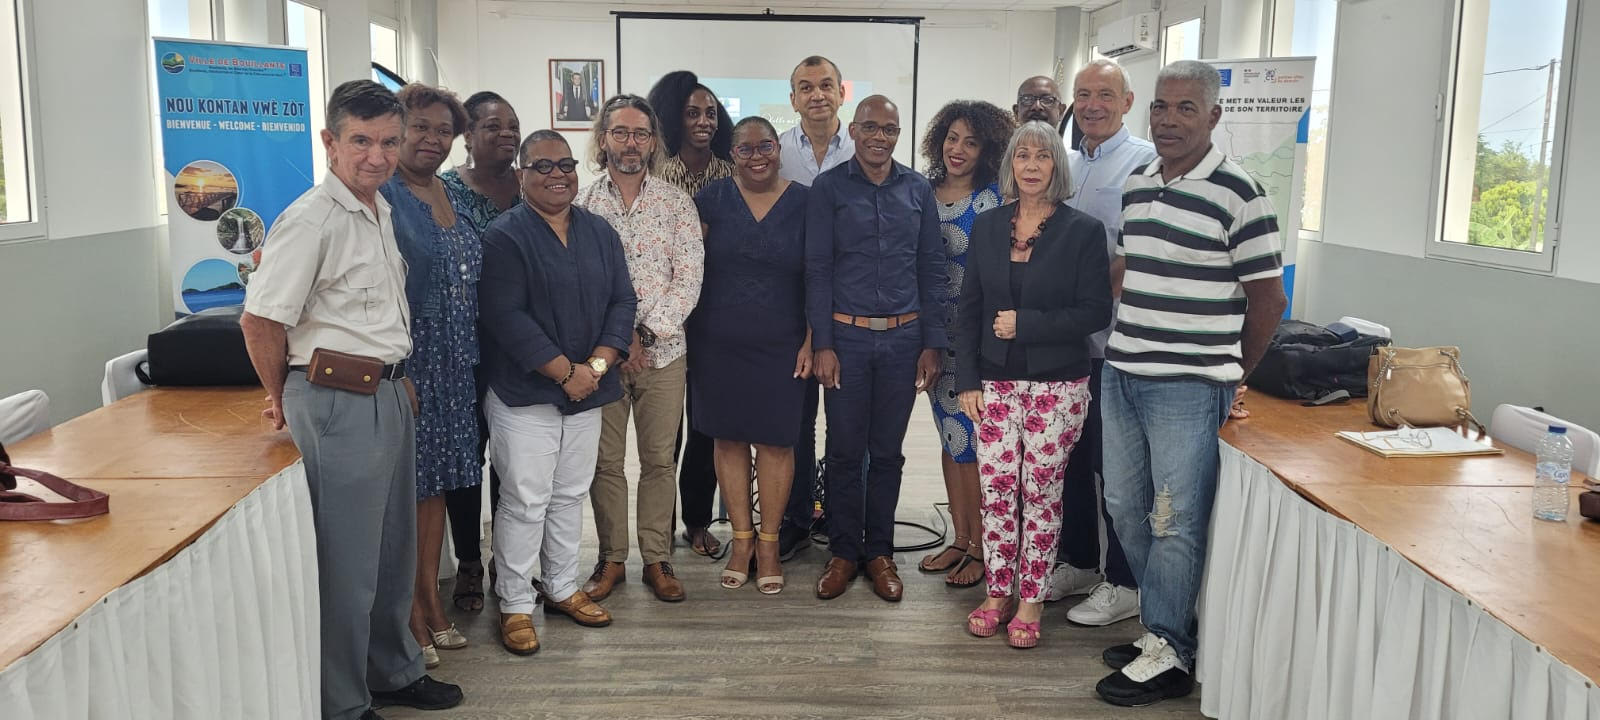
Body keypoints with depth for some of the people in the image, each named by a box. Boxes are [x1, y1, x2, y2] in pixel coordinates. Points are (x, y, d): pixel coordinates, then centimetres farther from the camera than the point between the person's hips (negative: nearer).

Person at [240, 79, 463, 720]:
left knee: (394, 547, 20)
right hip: (339, 400, -9)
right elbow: (260, 320, -18)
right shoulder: (312, 220, -16)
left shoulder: (381, 210, 11)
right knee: (347, 563, 2)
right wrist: (285, 402, -4)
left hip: (389, 392, 9)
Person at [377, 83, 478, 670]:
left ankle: (432, 604, 27)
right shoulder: (382, 195, -12)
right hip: (403, 363, -8)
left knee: (436, 484, 15)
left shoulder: (447, 193, 12)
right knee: (406, 486, 1)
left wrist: (469, 356, 18)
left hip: (452, 367, 8)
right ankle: (413, 620, 13)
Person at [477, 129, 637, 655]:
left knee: (571, 495, 15)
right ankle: (515, 604, 13)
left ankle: (561, 588, 30)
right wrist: (564, 372, -18)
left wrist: (597, 364, -10)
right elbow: (506, 316, -17)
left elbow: (622, 301, 5)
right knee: (525, 501, -1)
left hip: (587, 392, 6)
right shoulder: (505, 236, -8)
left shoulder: (600, 232, 9)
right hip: (524, 394, -5)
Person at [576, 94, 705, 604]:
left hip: (662, 350, 0)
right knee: (605, 460, 7)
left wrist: (646, 333, -12)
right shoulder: (581, 204, 3)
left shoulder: (676, 204, 4)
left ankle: (657, 560, 17)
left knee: (659, 459, 6)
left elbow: (688, 278, -3)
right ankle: (611, 558, 20)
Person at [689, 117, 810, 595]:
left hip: (780, 347, -1)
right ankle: (741, 539, 22)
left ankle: (768, 543, 18)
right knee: (729, 437, 7)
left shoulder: (803, 204, 0)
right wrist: (691, 332, -5)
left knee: (776, 442, 3)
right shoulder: (712, 199, 2)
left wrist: (811, 341, -4)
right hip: (719, 344, 1)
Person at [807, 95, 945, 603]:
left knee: (887, 451, 10)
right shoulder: (829, 188, 0)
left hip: (903, 337, 2)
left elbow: (931, 269, 7)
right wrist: (822, 343, -8)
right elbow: (817, 269, -2)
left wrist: (932, 343, 2)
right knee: (845, 449, 5)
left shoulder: (918, 190, 7)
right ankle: (843, 551, 20)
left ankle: (879, 551, 23)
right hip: (847, 335, -2)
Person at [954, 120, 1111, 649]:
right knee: (996, 491, 4)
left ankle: (1031, 600, 15)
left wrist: (1026, 324, -15)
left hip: (1057, 385, -3)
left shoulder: (1083, 231, -3)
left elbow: (1096, 312, -8)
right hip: (995, 382, 3)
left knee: (1041, 494, 3)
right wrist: (967, 380, 2)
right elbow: (969, 310, 8)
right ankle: (998, 591, 19)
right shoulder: (987, 228, 7)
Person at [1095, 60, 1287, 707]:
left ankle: (1167, 654, 14)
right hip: (1121, 373, 7)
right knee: (1126, 507, 14)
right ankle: (1168, 626, 30)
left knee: (1175, 523, 0)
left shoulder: (1236, 193, -10)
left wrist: (1230, 374, 2)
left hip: (1188, 386, -7)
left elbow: (1268, 298, -5)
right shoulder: (1137, 183, 11)